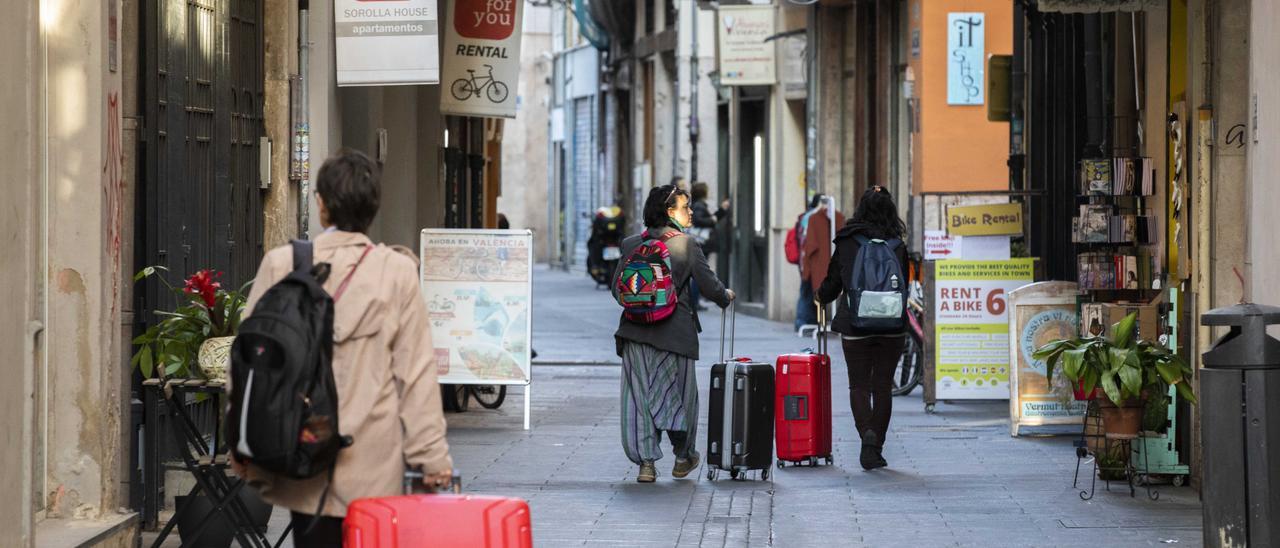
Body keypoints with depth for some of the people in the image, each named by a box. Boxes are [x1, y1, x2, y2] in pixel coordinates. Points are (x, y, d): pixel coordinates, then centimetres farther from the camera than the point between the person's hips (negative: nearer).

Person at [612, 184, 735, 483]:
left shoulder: (632, 244, 2)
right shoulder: (686, 245, -8)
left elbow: (617, 288, 6)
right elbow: (710, 286, -7)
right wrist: (726, 296, 15)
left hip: (636, 332, 2)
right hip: (676, 332, -2)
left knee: (640, 394, 5)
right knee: (678, 392, 13)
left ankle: (646, 462, 0)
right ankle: (683, 458, 27)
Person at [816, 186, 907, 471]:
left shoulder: (846, 242, -2)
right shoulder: (897, 246, -1)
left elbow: (832, 282, 7)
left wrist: (821, 298, 28)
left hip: (855, 324, -1)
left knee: (859, 385, 7)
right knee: (883, 385, 10)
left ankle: (867, 433, -18)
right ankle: (876, 449, 11)